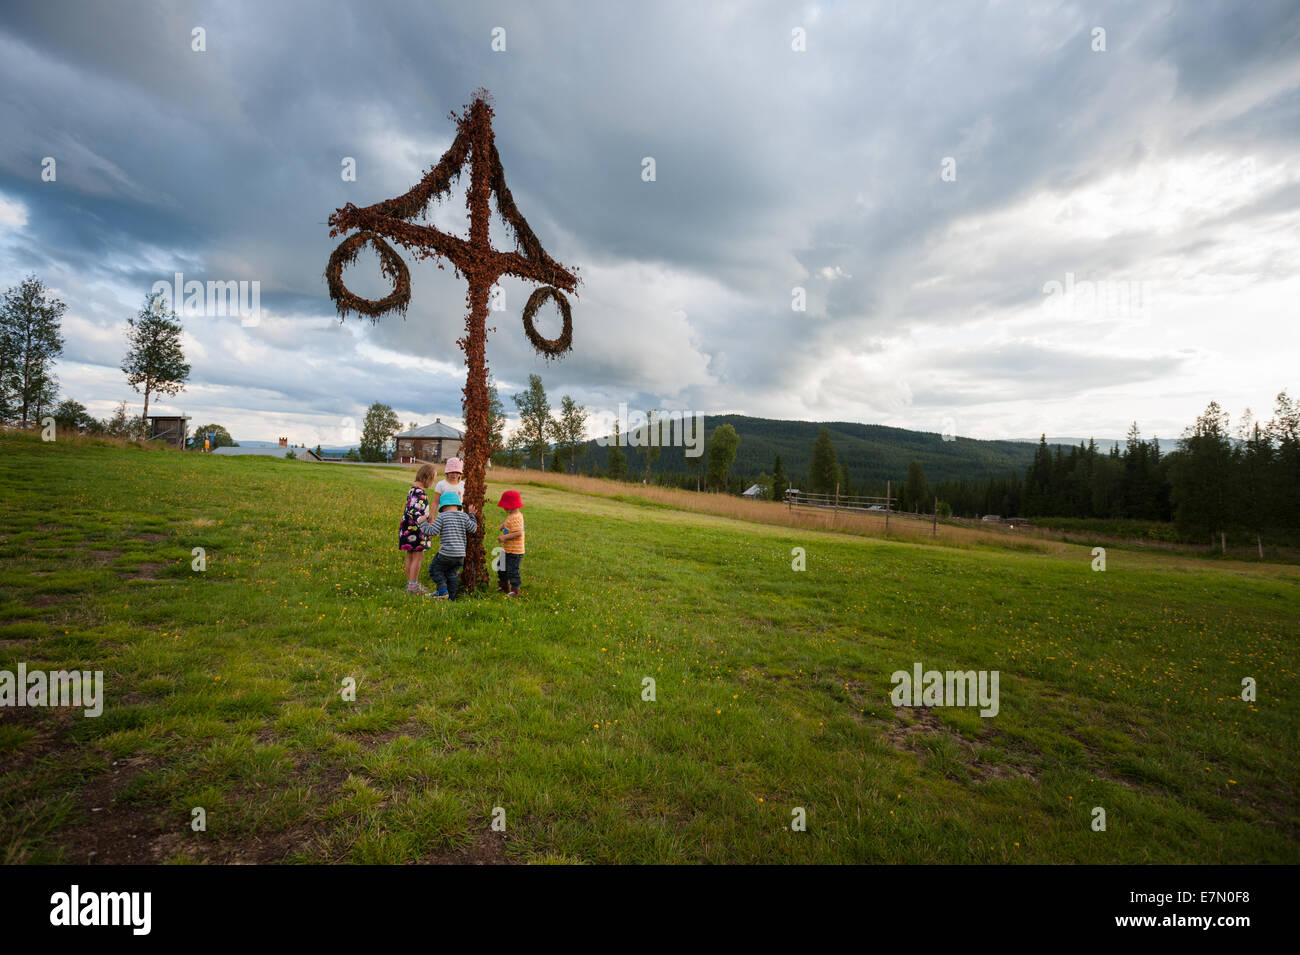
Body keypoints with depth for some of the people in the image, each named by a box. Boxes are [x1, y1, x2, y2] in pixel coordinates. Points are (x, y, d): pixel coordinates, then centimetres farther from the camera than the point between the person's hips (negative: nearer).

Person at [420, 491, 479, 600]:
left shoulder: (442, 516, -6)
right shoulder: (464, 516, 6)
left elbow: (433, 531, -9)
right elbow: (473, 529, 11)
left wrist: (423, 524, 8)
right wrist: (471, 515, 20)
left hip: (447, 553, -5)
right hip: (461, 554, 5)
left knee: (435, 569, 15)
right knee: (452, 574, 18)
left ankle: (443, 591, 8)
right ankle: (451, 596, 20)